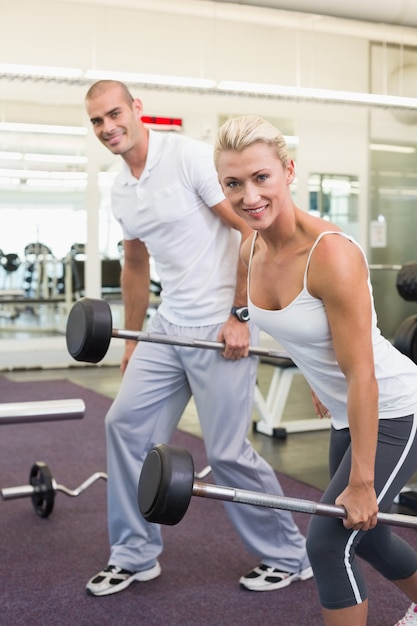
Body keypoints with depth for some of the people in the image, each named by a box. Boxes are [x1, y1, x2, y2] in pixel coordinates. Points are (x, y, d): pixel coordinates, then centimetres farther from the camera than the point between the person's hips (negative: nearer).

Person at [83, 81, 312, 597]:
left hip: (221, 327, -8)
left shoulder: (189, 157, -13)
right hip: (168, 327, 8)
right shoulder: (120, 192, 12)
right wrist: (131, 339, 23)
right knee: (126, 423, 6)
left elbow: (254, 230, -15)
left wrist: (239, 316, -17)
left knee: (227, 451, -3)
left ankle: (288, 556, 19)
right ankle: (135, 555, 22)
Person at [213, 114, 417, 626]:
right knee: (362, 533, 23)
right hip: (345, 412, 8)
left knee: (328, 543, -9)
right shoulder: (251, 250, -7)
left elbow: (362, 375, -27)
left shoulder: (332, 254, -30)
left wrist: (361, 482, -23)